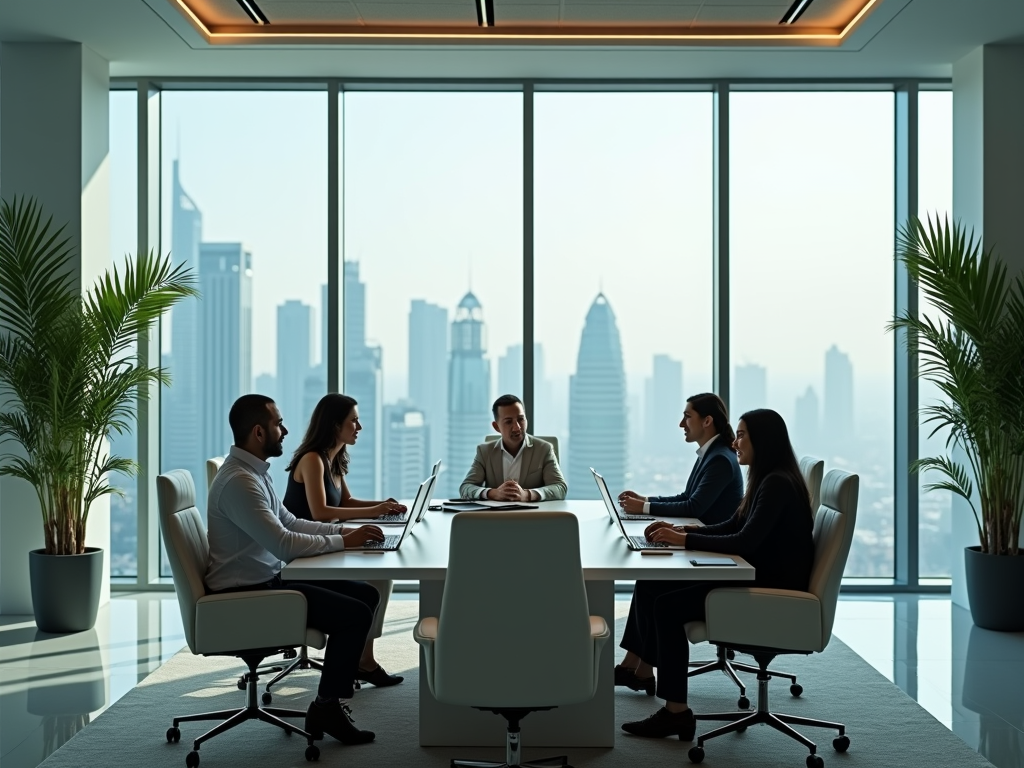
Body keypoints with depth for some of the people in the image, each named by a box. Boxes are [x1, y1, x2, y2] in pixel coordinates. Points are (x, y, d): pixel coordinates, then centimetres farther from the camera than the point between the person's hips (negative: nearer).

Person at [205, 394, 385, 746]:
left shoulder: (255, 471, 10)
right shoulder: (238, 480, -22)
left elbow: (290, 523, 16)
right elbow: (284, 544, -27)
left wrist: (346, 529, 3)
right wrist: (342, 542, -16)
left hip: (268, 581, 10)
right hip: (245, 595, -10)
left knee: (365, 595, 8)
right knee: (355, 613, -15)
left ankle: (333, 696, 14)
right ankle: (326, 709, 2)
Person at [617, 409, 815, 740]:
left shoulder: (778, 484, -18)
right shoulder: (766, 480, 13)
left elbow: (744, 542, -25)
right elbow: (731, 527, 18)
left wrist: (685, 540, -19)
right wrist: (680, 530, 4)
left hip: (774, 588, -10)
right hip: (757, 578, 10)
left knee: (668, 605, -18)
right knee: (651, 584, 1)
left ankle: (677, 712, -12)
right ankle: (639, 668, 6)